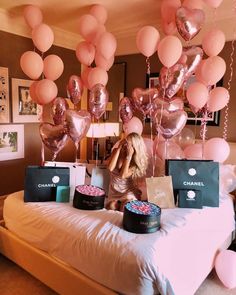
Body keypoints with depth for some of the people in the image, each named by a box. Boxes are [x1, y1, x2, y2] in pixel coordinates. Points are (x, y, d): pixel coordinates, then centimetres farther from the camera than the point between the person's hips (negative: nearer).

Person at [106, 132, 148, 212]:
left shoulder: (137, 160, -10)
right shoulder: (116, 151, -3)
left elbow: (123, 175, -23)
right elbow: (110, 168, -20)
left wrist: (129, 156, -26)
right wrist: (119, 148, -20)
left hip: (129, 190, -2)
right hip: (115, 190, 2)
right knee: (111, 206, -23)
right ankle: (118, 203, 10)